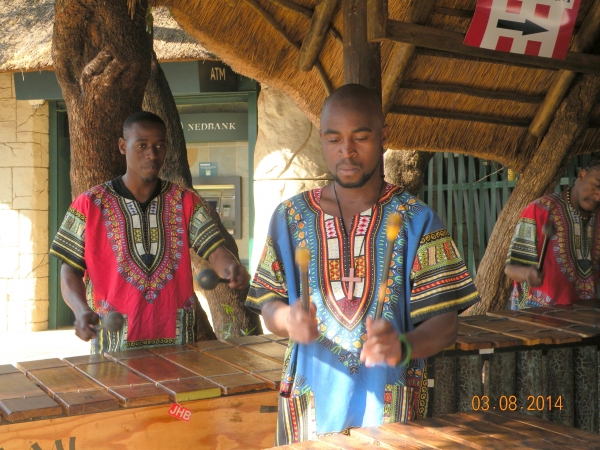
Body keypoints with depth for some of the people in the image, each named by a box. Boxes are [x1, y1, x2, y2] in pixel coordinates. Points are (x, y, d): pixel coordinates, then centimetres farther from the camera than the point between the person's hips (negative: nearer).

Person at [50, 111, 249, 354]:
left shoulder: (184, 202, 4)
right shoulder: (91, 205, -1)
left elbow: (214, 250, -6)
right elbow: (70, 271, -2)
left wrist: (232, 269, -29)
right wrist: (82, 311, -21)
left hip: (176, 335, 2)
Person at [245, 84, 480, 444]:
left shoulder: (416, 220, -5)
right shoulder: (291, 217, 2)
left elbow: (445, 321, -9)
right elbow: (269, 306, 3)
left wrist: (403, 347, -30)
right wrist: (287, 319, -20)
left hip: (391, 406, -1)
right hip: (313, 407, 2)